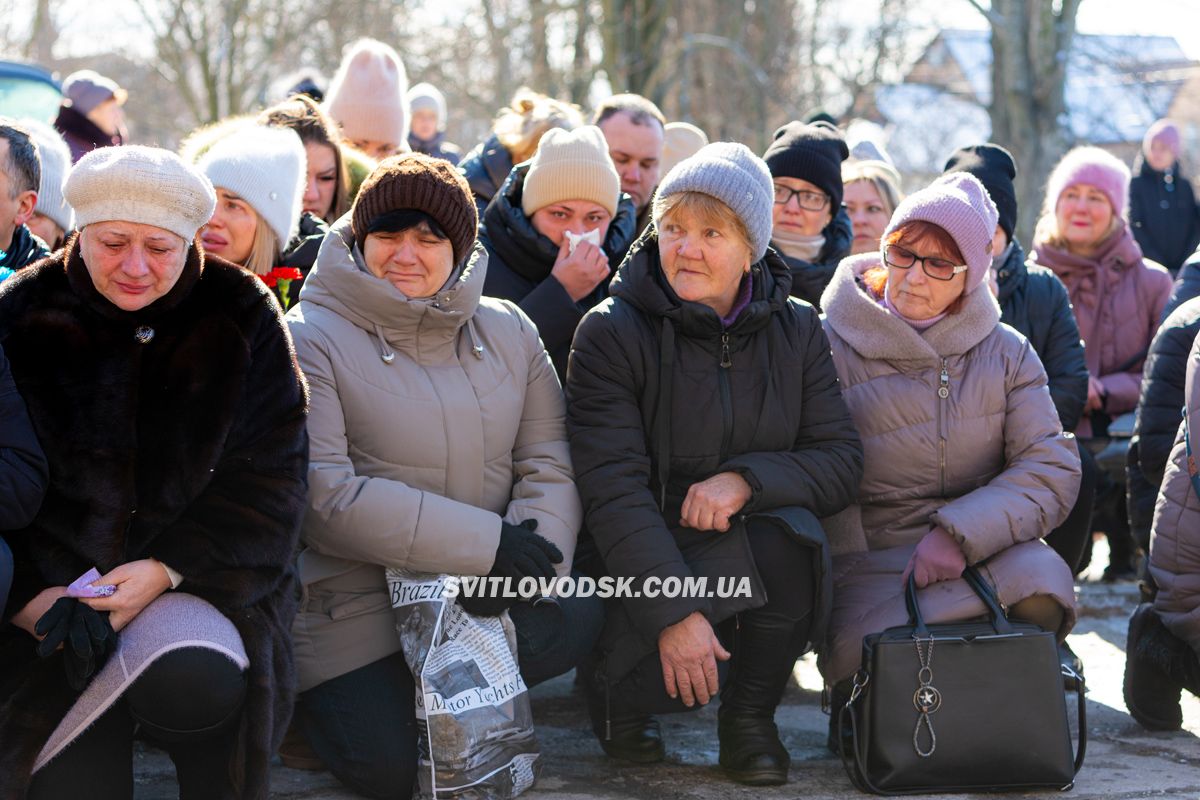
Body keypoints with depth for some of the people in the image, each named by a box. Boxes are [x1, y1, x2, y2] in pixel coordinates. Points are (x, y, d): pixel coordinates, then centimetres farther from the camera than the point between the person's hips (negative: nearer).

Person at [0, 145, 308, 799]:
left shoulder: (242, 318, 0)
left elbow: (268, 478, -3)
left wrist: (167, 568, -16)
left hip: (198, 575, 0)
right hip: (52, 588, 0)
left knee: (193, 687, -32)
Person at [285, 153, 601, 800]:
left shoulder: (509, 332, 9)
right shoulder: (310, 340, -8)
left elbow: (551, 466, 2)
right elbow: (324, 494, -19)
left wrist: (526, 557, -21)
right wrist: (487, 542, -21)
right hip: (351, 602, -4)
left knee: (579, 617, -22)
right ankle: (313, 694, 15)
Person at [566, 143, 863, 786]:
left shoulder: (796, 331, 5)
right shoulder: (611, 333, -7)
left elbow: (841, 461, -1)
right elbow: (614, 487, -16)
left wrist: (747, 480, -22)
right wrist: (673, 612, -26)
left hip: (757, 554, 3)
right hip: (639, 562, -3)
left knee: (787, 536, -31)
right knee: (668, 675, -31)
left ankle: (750, 715, -7)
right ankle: (621, 691, 8)